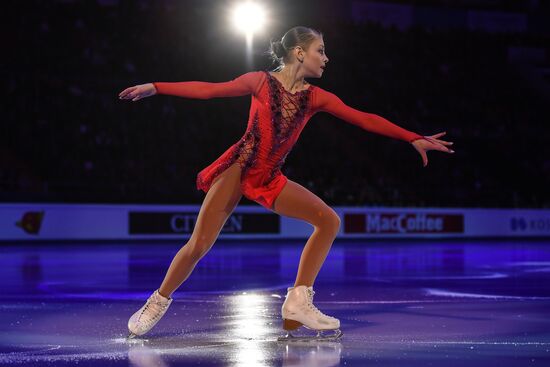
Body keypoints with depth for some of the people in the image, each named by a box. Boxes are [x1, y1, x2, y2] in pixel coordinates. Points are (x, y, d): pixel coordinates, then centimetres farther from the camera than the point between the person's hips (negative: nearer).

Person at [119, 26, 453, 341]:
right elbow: (208, 90, -3)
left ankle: (298, 303, -6)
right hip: (237, 168, -4)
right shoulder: (261, 81, -5)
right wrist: (155, 87, -6)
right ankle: (159, 302, 14)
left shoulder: (316, 98, 3)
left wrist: (414, 138, -3)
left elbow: (366, 120, 1)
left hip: (270, 178, 4)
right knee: (198, 246, -10)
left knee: (329, 220, -8)